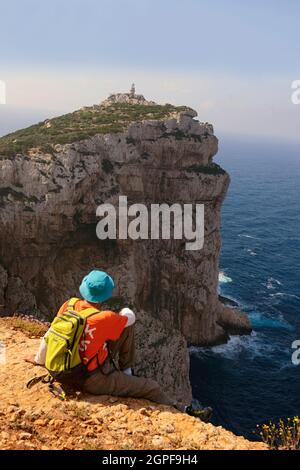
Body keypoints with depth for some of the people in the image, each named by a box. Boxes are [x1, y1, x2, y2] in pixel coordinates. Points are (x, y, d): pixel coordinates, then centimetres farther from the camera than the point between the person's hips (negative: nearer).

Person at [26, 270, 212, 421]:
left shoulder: (69, 306, -13)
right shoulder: (104, 319, -29)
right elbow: (130, 316, -9)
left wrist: (39, 359, 16)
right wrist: (124, 311, 16)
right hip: (95, 380, -7)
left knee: (128, 328, 6)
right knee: (153, 388, 6)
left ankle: (127, 372, 22)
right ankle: (183, 411, 28)